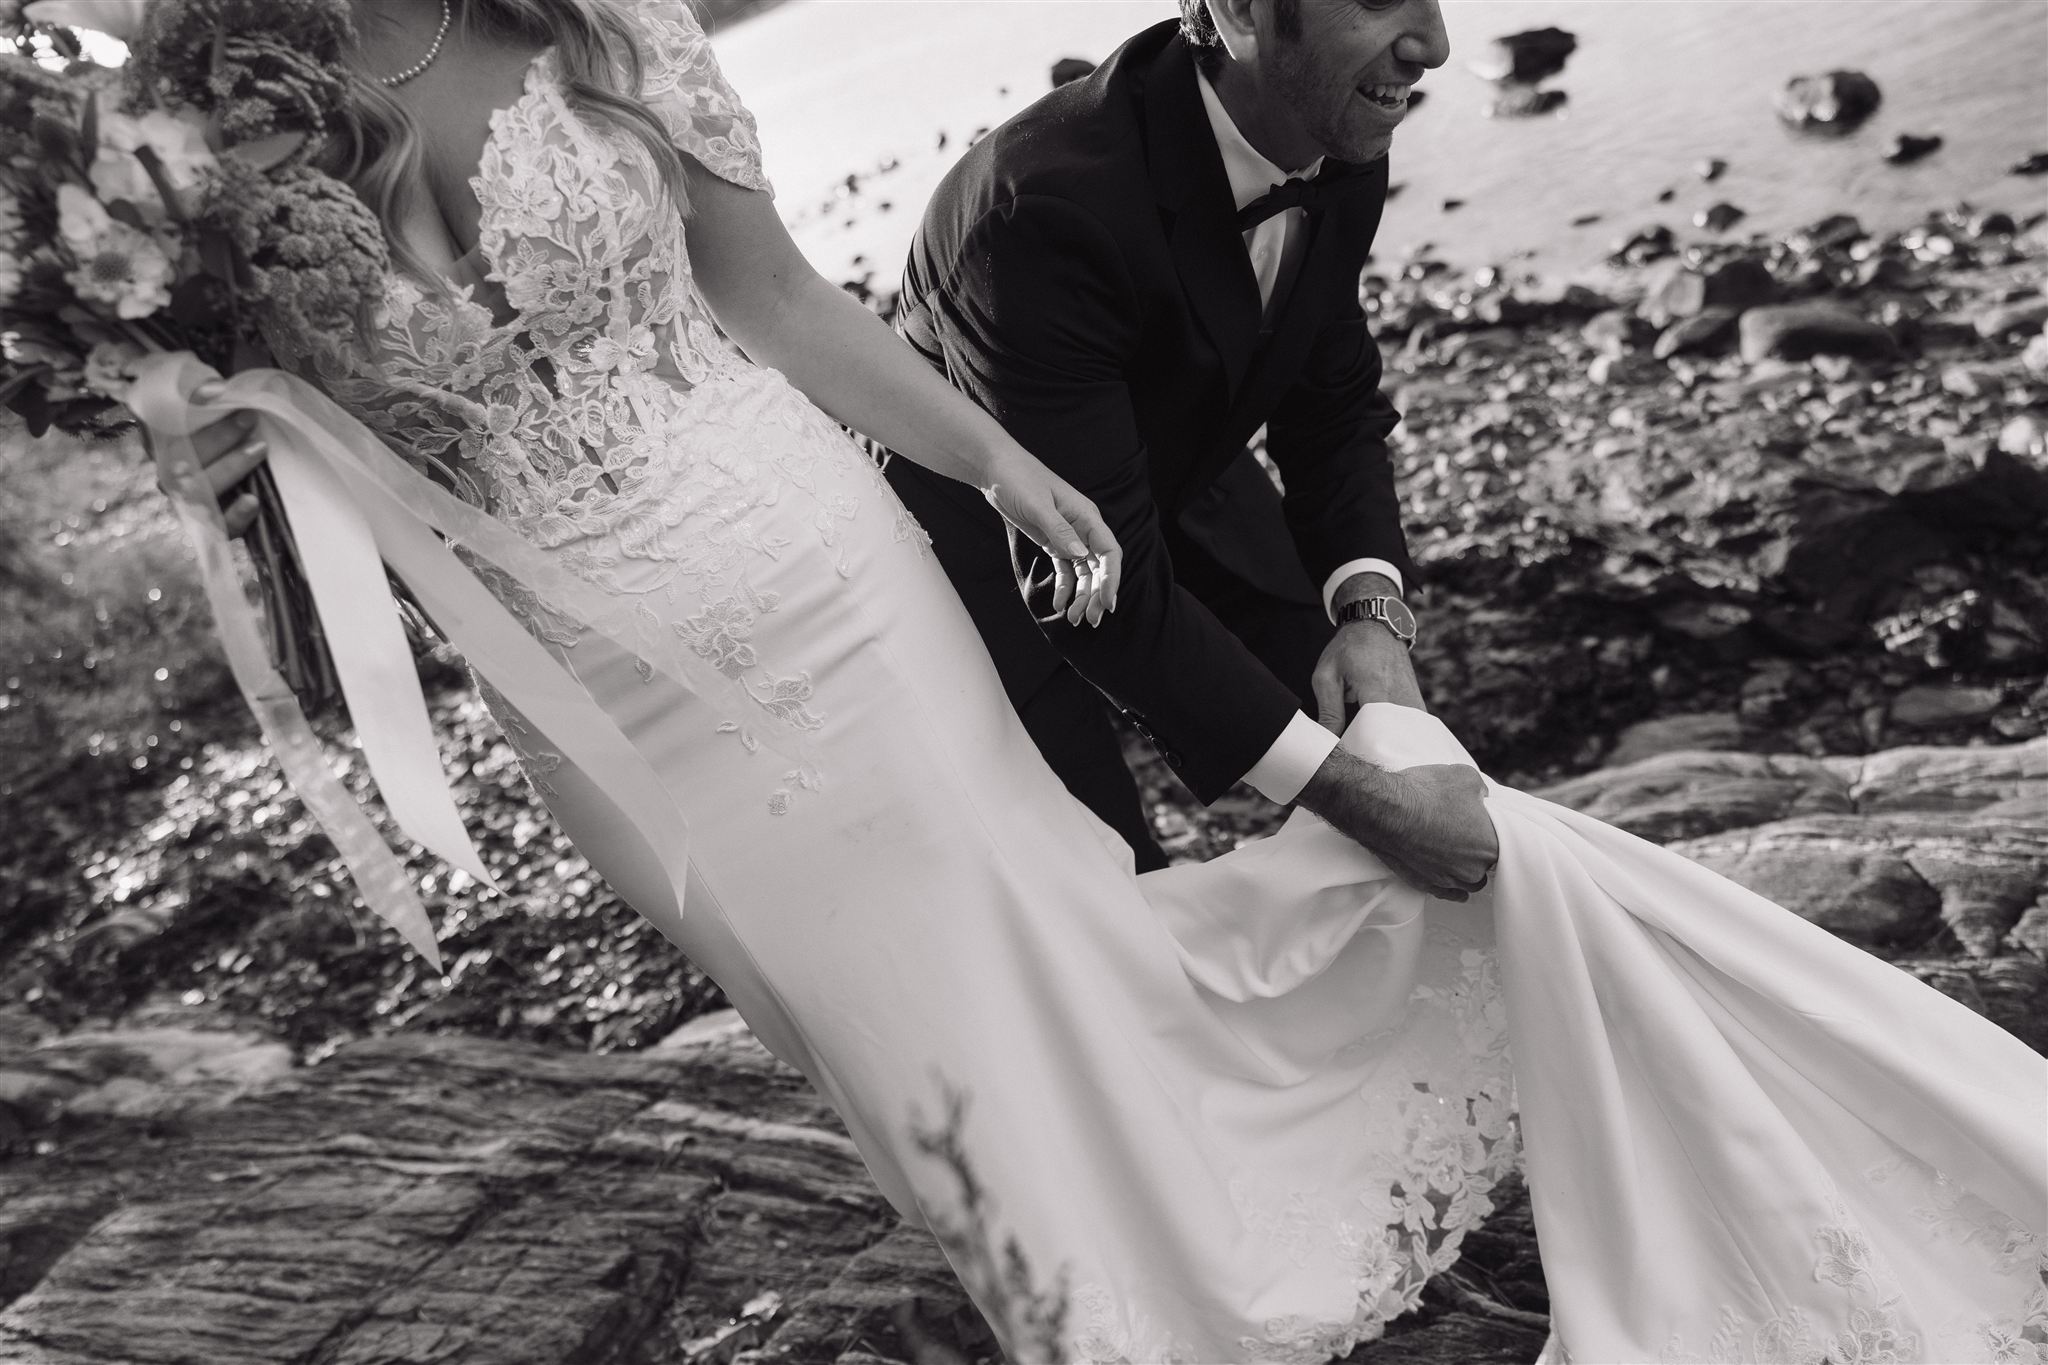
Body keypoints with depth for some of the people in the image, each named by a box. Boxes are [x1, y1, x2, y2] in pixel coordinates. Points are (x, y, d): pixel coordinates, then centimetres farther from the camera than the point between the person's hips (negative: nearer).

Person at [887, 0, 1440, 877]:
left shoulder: (1340, 153, -14)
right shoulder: (1044, 209, -37)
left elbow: (1333, 409, 0)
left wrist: (1373, 612, -18)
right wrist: (1342, 788, -34)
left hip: (1177, 488, 7)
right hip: (979, 550, -6)